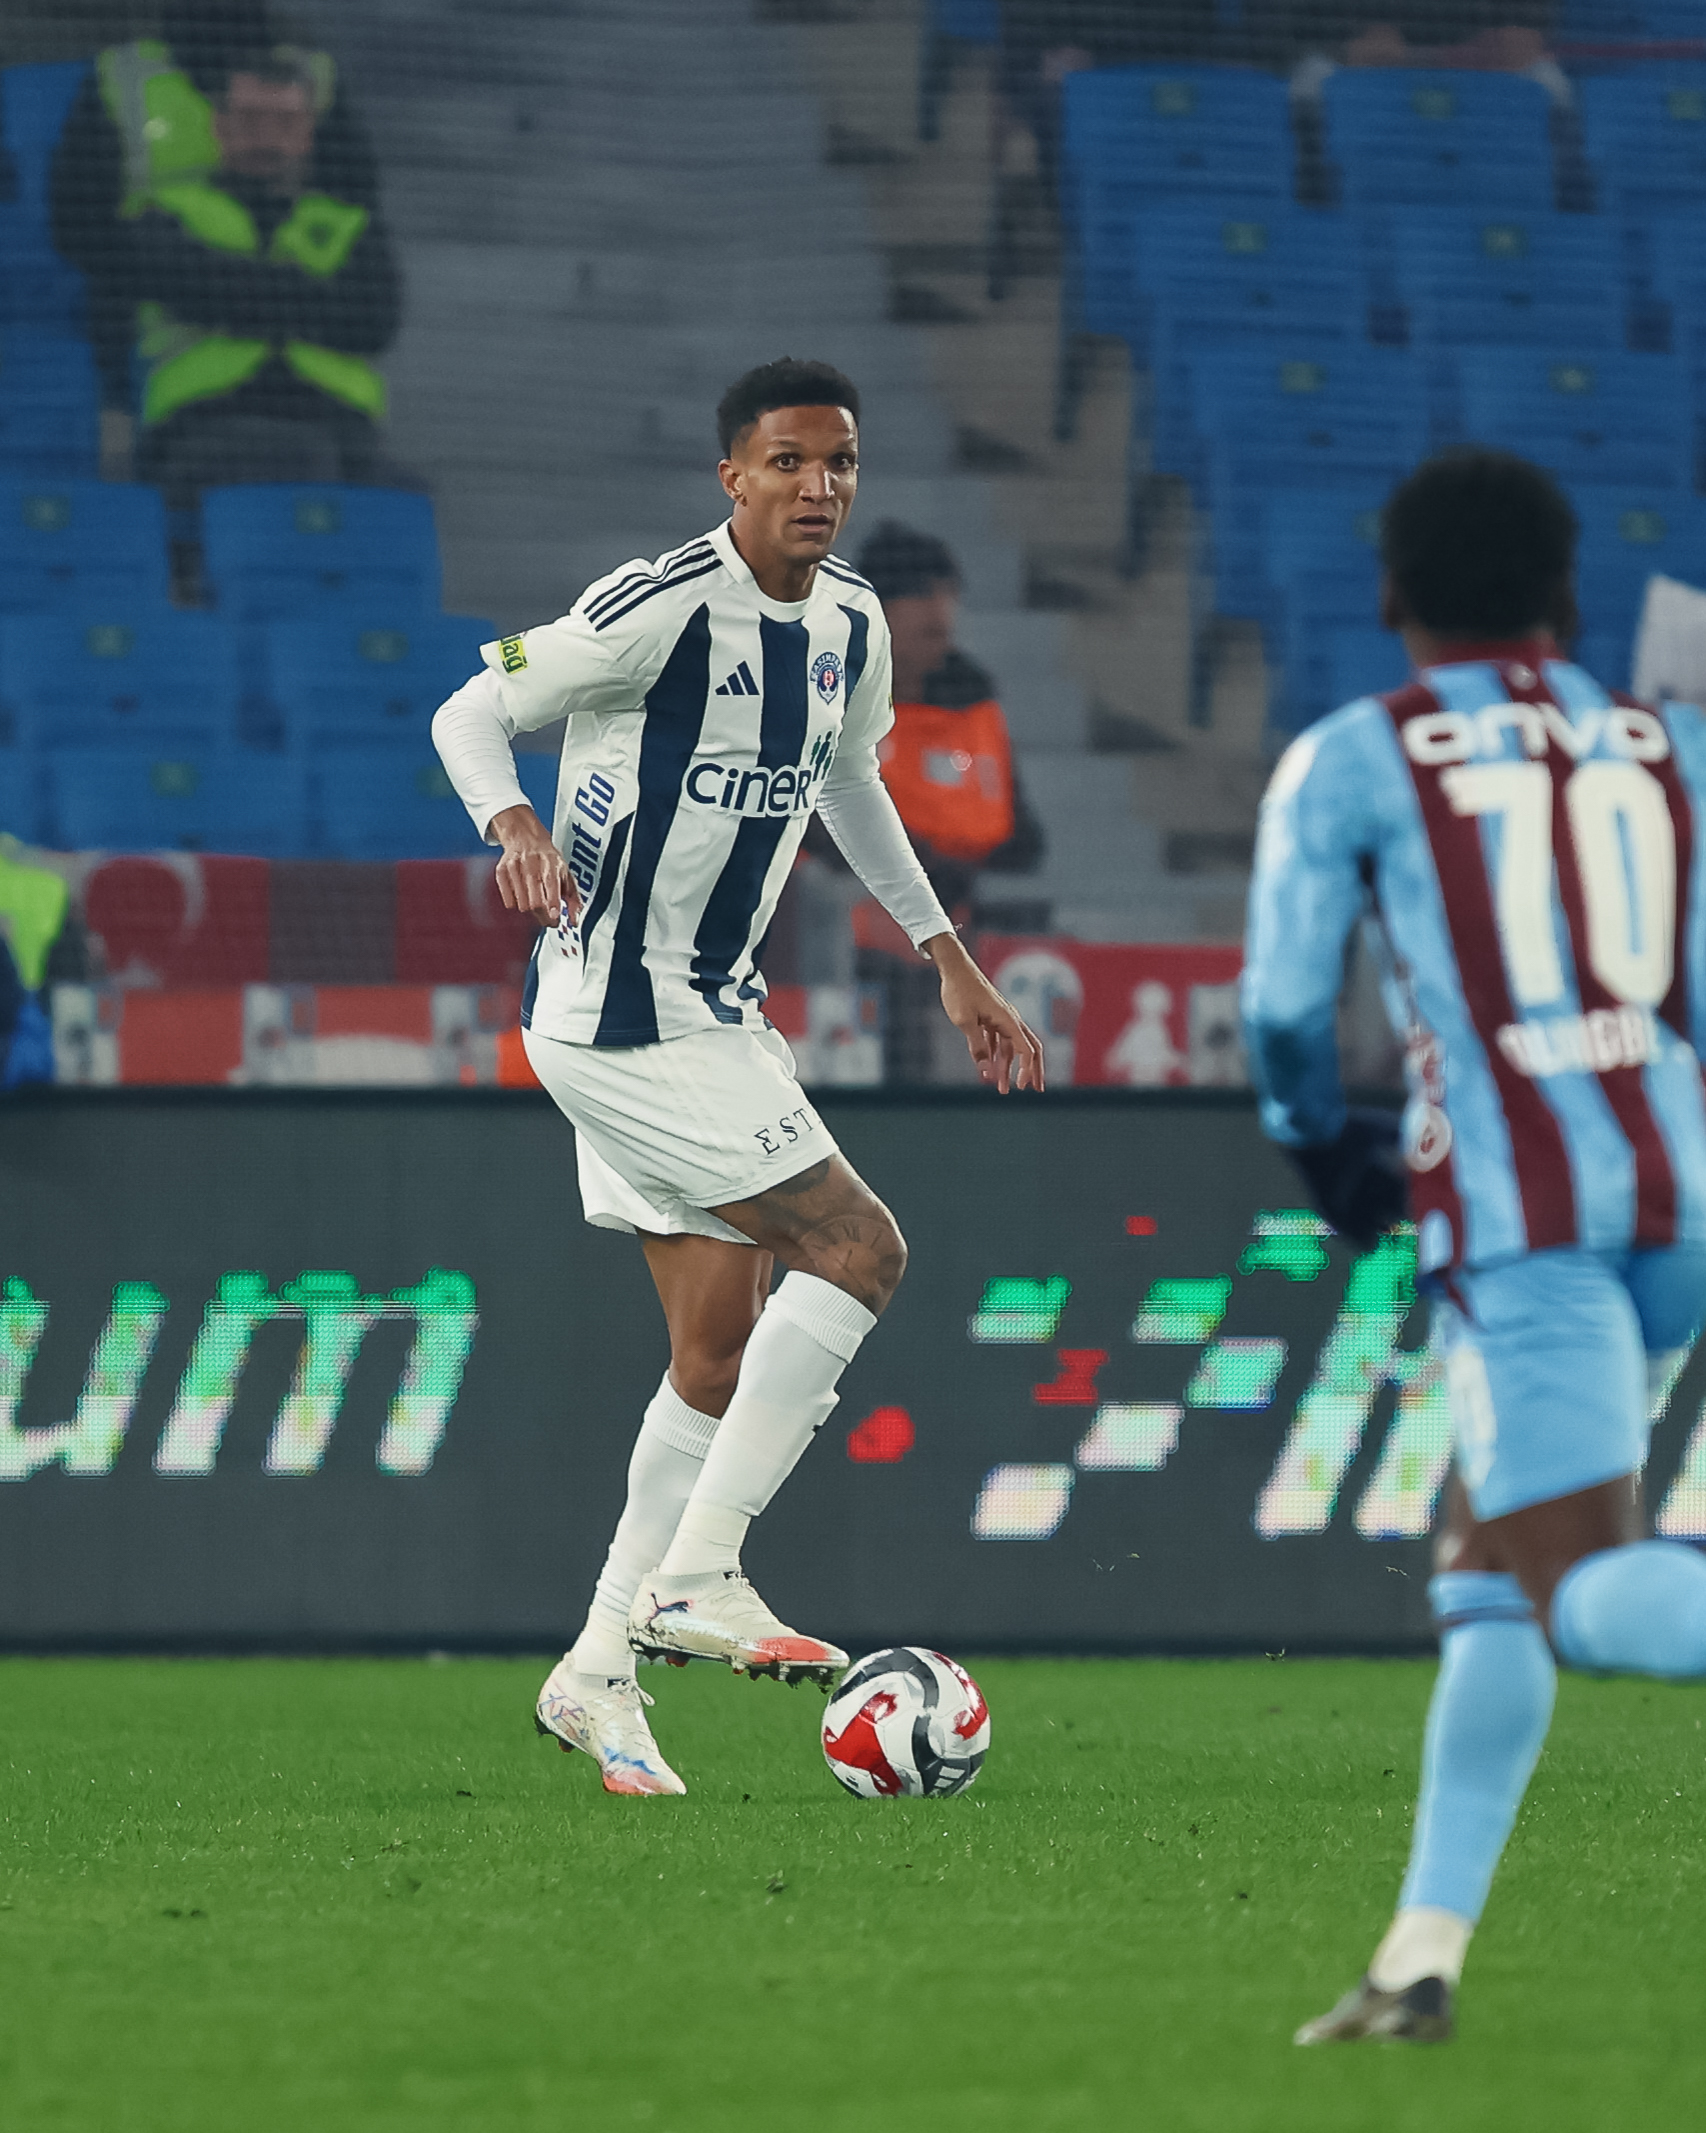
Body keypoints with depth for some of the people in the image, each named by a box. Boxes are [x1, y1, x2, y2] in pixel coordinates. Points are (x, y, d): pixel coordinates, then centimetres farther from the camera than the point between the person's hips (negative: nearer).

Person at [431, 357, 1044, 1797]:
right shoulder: (665, 608, -18)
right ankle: (696, 1576, -11)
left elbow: (851, 788, 25)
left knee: (724, 1343, 10)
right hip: (618, 1017, -9)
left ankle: (601, 1673, 17)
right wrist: (516, 825, -33)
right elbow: (471, 714, -12)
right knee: (858, 1247, -15)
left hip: (712, 1012, 9)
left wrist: (950, 961, 24)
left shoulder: (850, 625, 7)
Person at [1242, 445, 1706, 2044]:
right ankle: (1424, 1951, 14)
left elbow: (1282, 1013, 2)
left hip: (1517, 1208, -5)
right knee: (1486, 1570, 17)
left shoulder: (1348, 763, 4)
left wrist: (1327, 1152, 21)